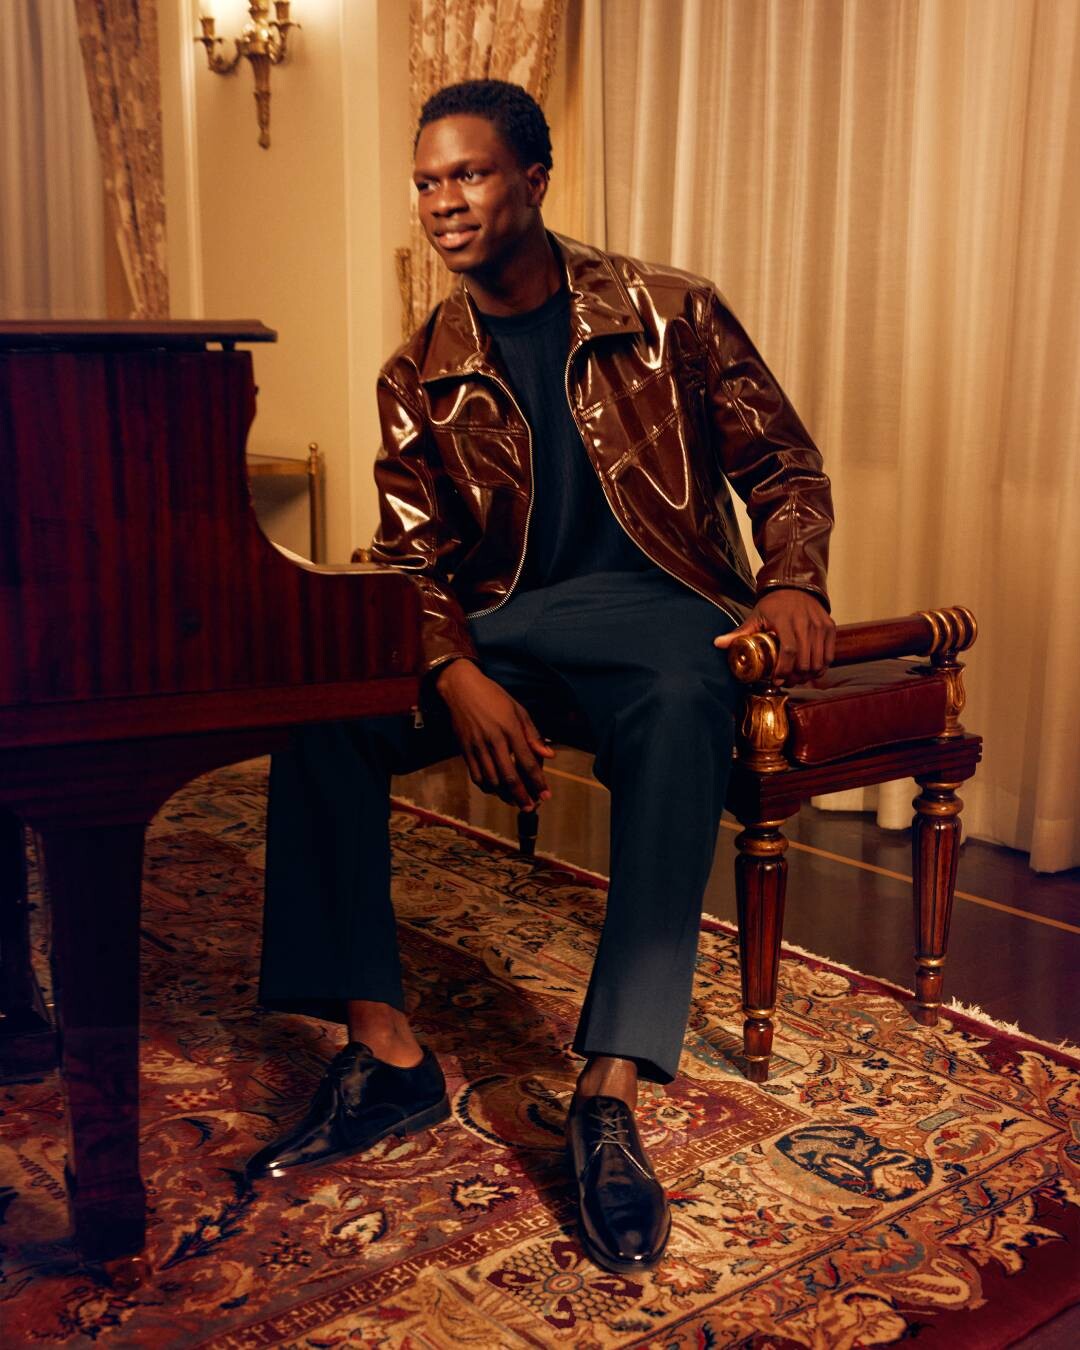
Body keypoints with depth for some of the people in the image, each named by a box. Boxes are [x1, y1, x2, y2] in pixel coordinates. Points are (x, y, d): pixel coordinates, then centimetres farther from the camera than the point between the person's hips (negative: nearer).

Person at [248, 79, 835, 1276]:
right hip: (500, 624, 3)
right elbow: (413, 560, 3)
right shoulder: (418, 378, 9)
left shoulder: (666, 312, 3)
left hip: (658, 602, -2)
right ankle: (385, 1054, -19)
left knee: (681, 711, -39)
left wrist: (792, 584, -16)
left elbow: (784, 468, 5)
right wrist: (458, 678, -17)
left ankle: (608, 1101, -38)